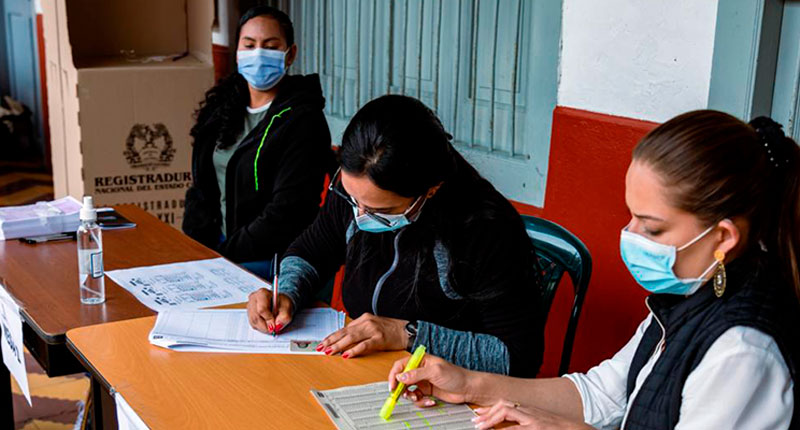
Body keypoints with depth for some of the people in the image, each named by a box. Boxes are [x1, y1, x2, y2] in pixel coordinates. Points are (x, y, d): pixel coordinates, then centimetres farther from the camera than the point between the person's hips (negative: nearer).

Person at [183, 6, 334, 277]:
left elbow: (287, 213, -16)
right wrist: (196, 246, -2)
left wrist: (223, 254, -16)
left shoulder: (302, 120, -11)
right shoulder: (223, 107, 11)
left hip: (274, 258, -7)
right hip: (219, 244, 7)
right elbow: (201, 188, 13)